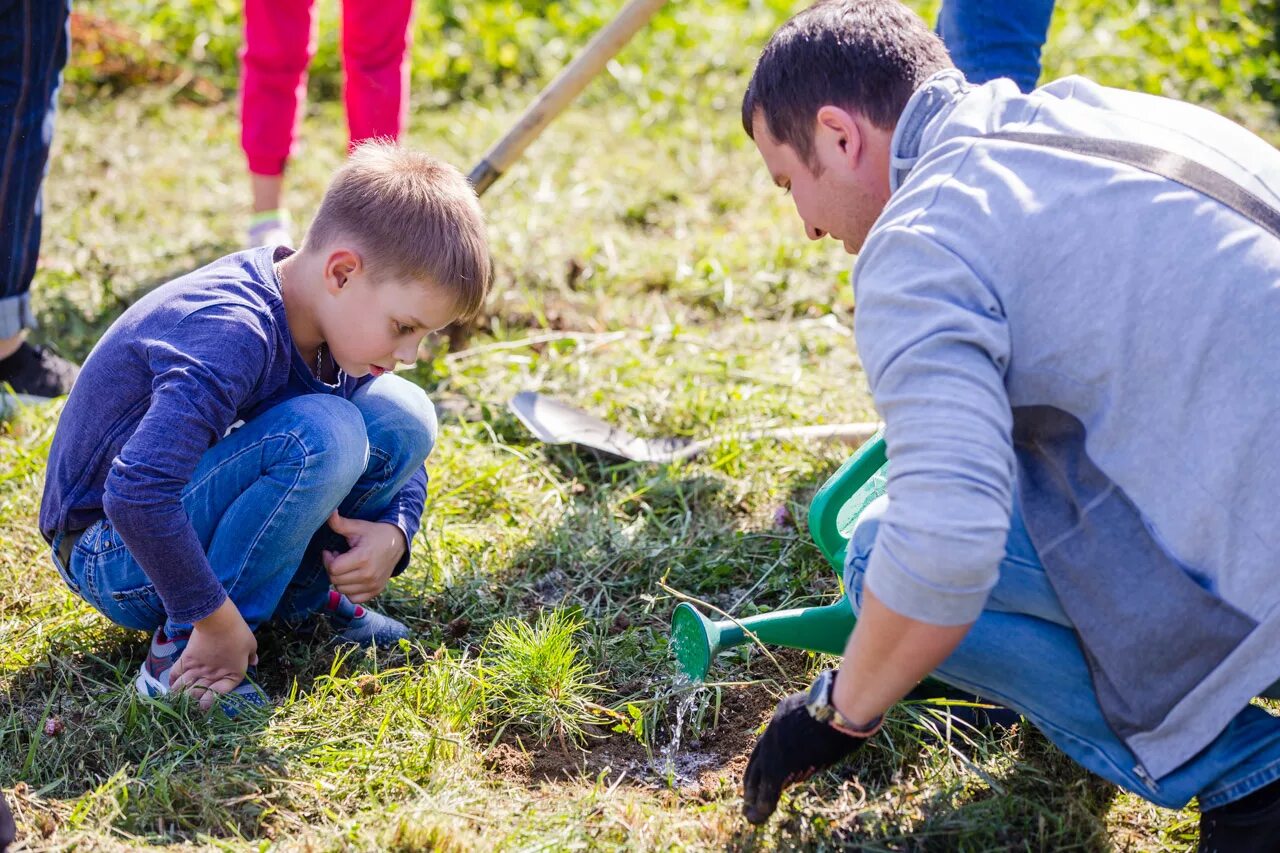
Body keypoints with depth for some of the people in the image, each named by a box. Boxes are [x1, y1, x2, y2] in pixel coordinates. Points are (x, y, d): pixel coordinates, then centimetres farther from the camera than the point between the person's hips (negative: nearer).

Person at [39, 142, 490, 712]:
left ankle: (304, 595, 4)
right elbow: (135, 495, -41)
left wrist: (394, 532, -11)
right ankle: (180, 645, -21)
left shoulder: (334, 325, -4)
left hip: (187, 506, 8)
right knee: (322, 435, -32)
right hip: (113, 556, -8)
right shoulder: (232, 335, -32)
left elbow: (399, 445, 10)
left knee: (403, 415, -6)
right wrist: (216, 621, -30)